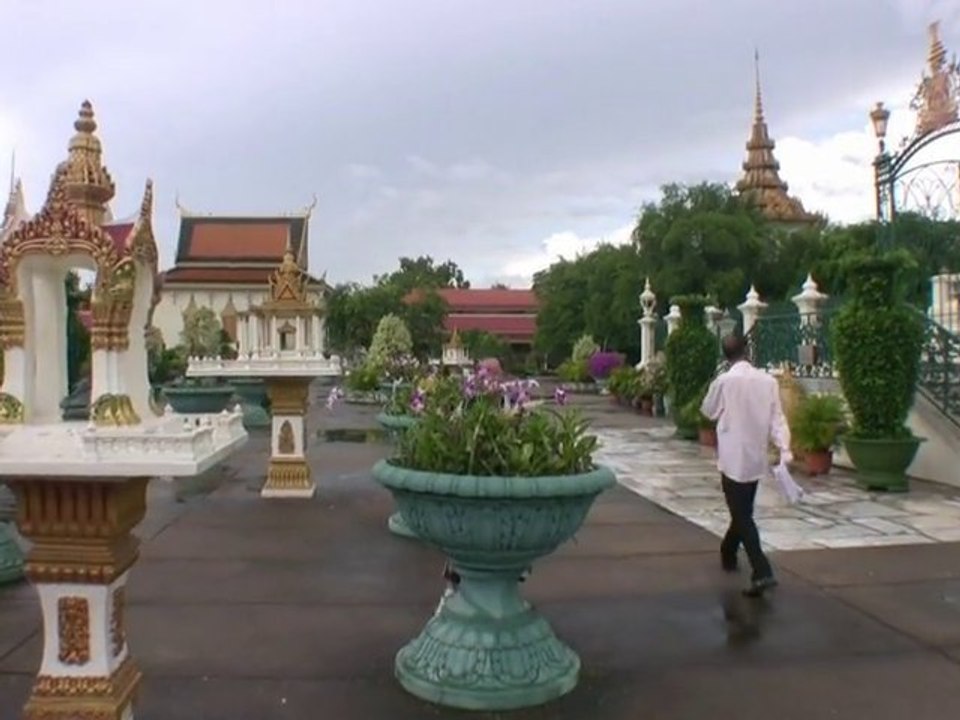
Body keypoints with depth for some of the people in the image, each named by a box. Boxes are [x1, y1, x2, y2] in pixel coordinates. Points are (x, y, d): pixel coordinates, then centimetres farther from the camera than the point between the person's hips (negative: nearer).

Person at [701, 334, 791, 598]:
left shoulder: (724, 381, -12)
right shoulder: (768, 381, -1)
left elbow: (708, 412, 3)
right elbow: (777, 417, -5)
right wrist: (784, 448, -8)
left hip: (733, 458, -5)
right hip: (756, 457, 5)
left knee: (742, 517, -2)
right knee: (744, 511, 21)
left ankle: (762, 573, -14)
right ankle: (728, 553, 41)